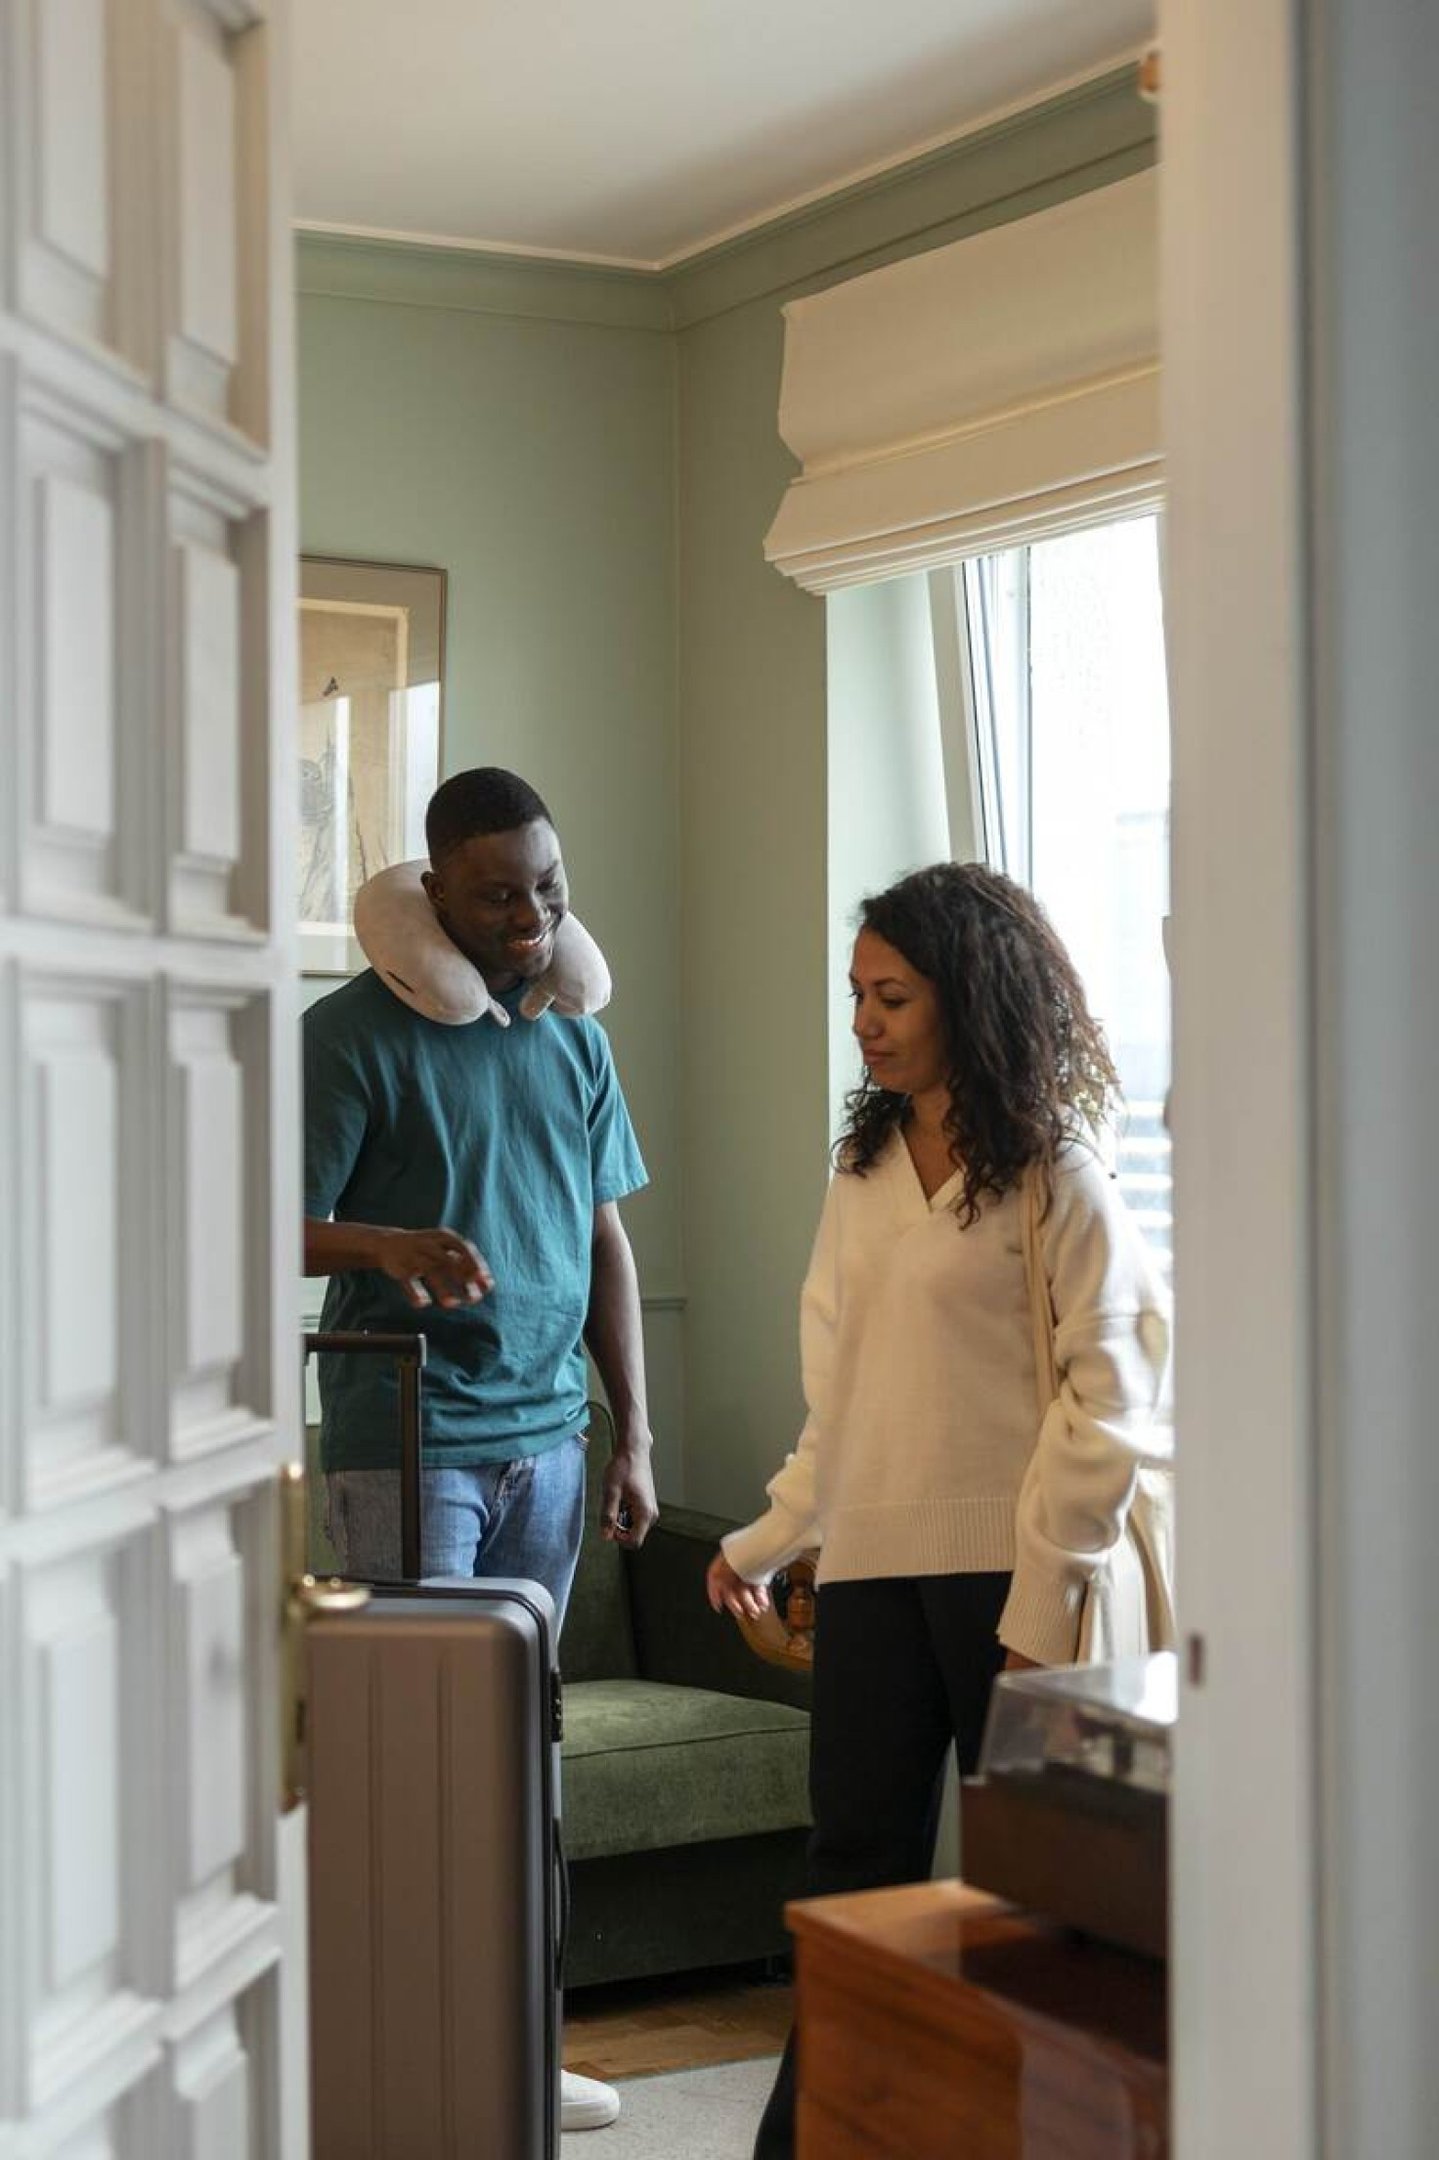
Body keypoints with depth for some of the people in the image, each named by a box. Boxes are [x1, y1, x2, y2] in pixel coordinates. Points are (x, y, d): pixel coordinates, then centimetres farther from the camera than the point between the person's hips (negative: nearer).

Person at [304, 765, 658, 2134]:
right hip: (407, 1440, -6)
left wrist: (633, 1433, 12)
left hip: (547, 1438, 6)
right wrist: (391, 1245, -31)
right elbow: (289, 1228, -10)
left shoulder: (577, 1042, 11)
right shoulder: (357, 1034, -7)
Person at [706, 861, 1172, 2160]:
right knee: (860, 1866, 6)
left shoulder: (1053, 1176, -5)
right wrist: (769, 1540, 16)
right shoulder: (864, 1168, 14)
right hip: (871, 1566, 5)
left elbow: (1106, 1400, -9)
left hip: (1005, 1568, -5)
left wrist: (1041, 1605, -13)